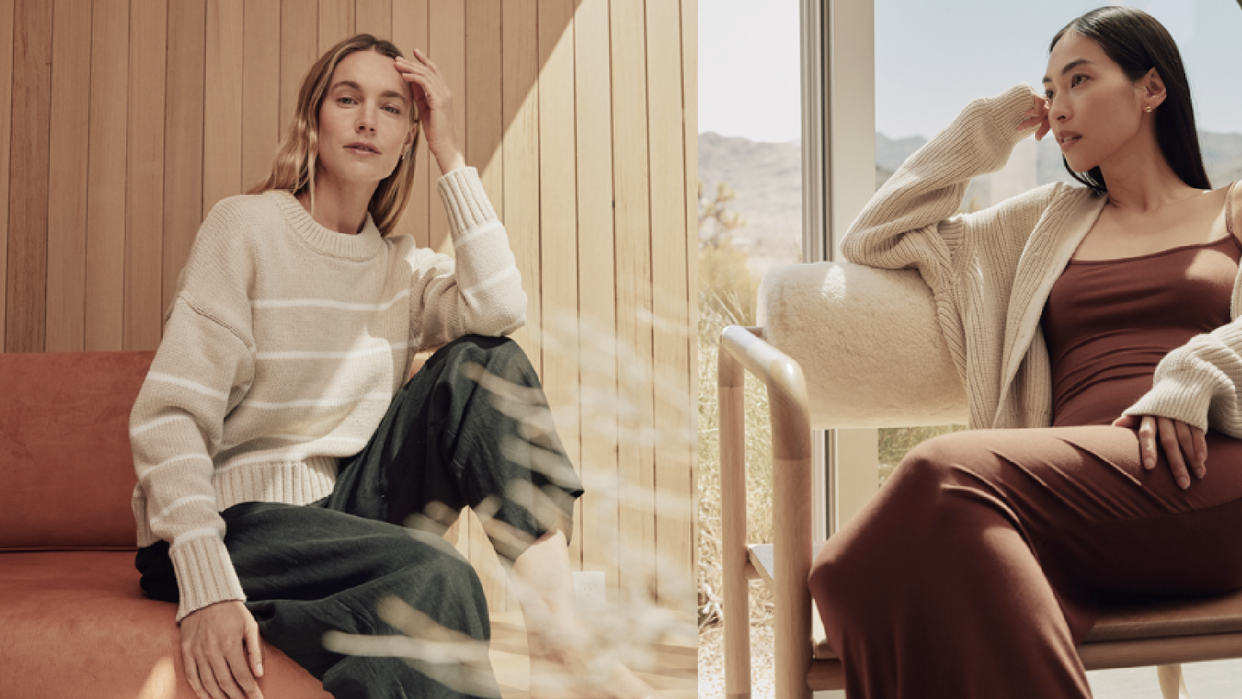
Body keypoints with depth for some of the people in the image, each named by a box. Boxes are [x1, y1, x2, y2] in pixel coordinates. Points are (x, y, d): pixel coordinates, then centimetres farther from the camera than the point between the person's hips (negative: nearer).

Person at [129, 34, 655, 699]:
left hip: (346, 505, 6)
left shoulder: (401, 264, 9)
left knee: (484, 362, -15)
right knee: (435, 577, -34)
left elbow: (500, 309, -14)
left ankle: (557, 627, -23)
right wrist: (205, 586, -28)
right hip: (236, 519, -6)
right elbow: (168, 416, -15)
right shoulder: (244, 228, -7)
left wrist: (449, 154, -8)